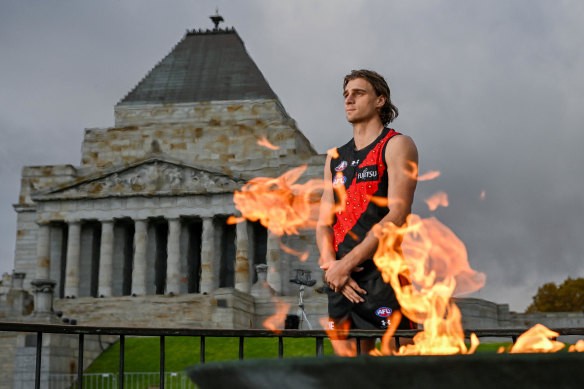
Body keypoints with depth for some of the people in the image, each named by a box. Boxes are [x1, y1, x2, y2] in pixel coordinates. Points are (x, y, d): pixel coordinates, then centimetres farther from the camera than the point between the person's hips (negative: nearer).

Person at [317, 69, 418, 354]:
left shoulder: (396, 146, 2)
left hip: (381, 273, -6)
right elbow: (323, 223, 15)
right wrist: (331, 265, -6)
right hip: (340, 279, 6)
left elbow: (397, 215, -10)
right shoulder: (335, 159, 21)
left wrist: (346, 264, -13)